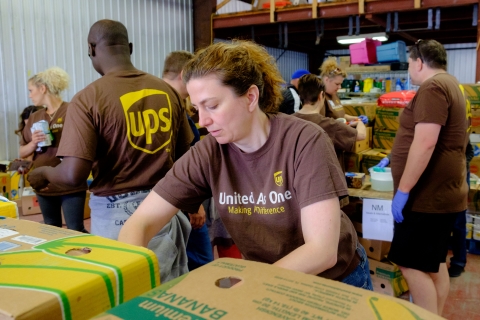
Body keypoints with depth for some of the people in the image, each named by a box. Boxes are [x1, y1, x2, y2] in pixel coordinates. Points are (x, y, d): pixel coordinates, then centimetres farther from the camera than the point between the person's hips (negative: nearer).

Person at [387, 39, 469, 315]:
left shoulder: (432, 87, -17)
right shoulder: (449, 84, 17)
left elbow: (425, 143, -27)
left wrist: (403, 190, -22)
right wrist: (396, 160, 32)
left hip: (429, 196, -10)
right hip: (441, 193, 10)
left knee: (412, 264, -5)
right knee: (434, 263, 16)